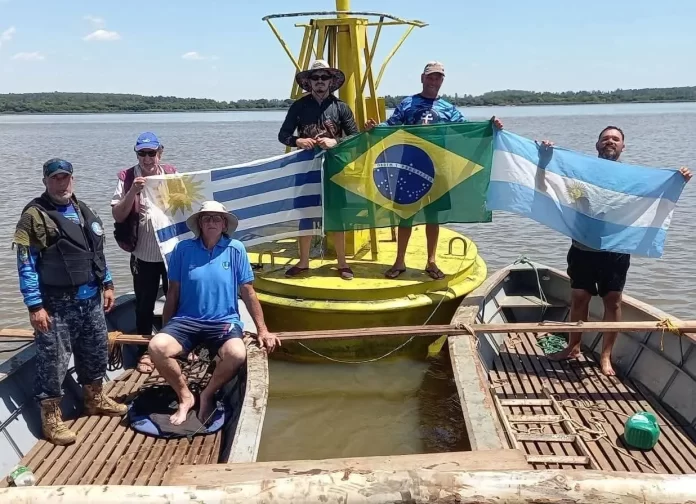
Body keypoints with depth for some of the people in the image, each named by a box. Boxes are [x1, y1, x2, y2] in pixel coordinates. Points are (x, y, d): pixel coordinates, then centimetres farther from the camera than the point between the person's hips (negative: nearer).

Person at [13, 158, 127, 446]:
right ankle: (51, 417, 13)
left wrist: (106, 284, 15)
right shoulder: (34, 216, -12)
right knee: (53, 360, -1)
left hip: (90, 299, 7)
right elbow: (26, 265, -14)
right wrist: (35, 306, -17)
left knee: (95, 350, 18)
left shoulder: (84, 211, 11)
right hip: (57, 304, -7)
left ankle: (95, 400, 37)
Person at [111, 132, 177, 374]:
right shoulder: (127, 178, -7)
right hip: (143, 255, -1)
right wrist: (133, 192, -25)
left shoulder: (171, 174, 0)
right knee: (144, 305, 10)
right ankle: (144, 352, 24)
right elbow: (117, 215, -11)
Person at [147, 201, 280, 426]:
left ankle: (207, 395, 0)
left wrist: (262, 330, 3)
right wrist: (165, 330, 12)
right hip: (186, 321, 1)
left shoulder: (235, 249, 1)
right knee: (156, 346, -28)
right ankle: (185, 396, -1)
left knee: (237, 354, -33)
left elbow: (248, 293, 4)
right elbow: (173, 293, 9)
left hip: (224, 322, -1)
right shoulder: (183, 249, 2)